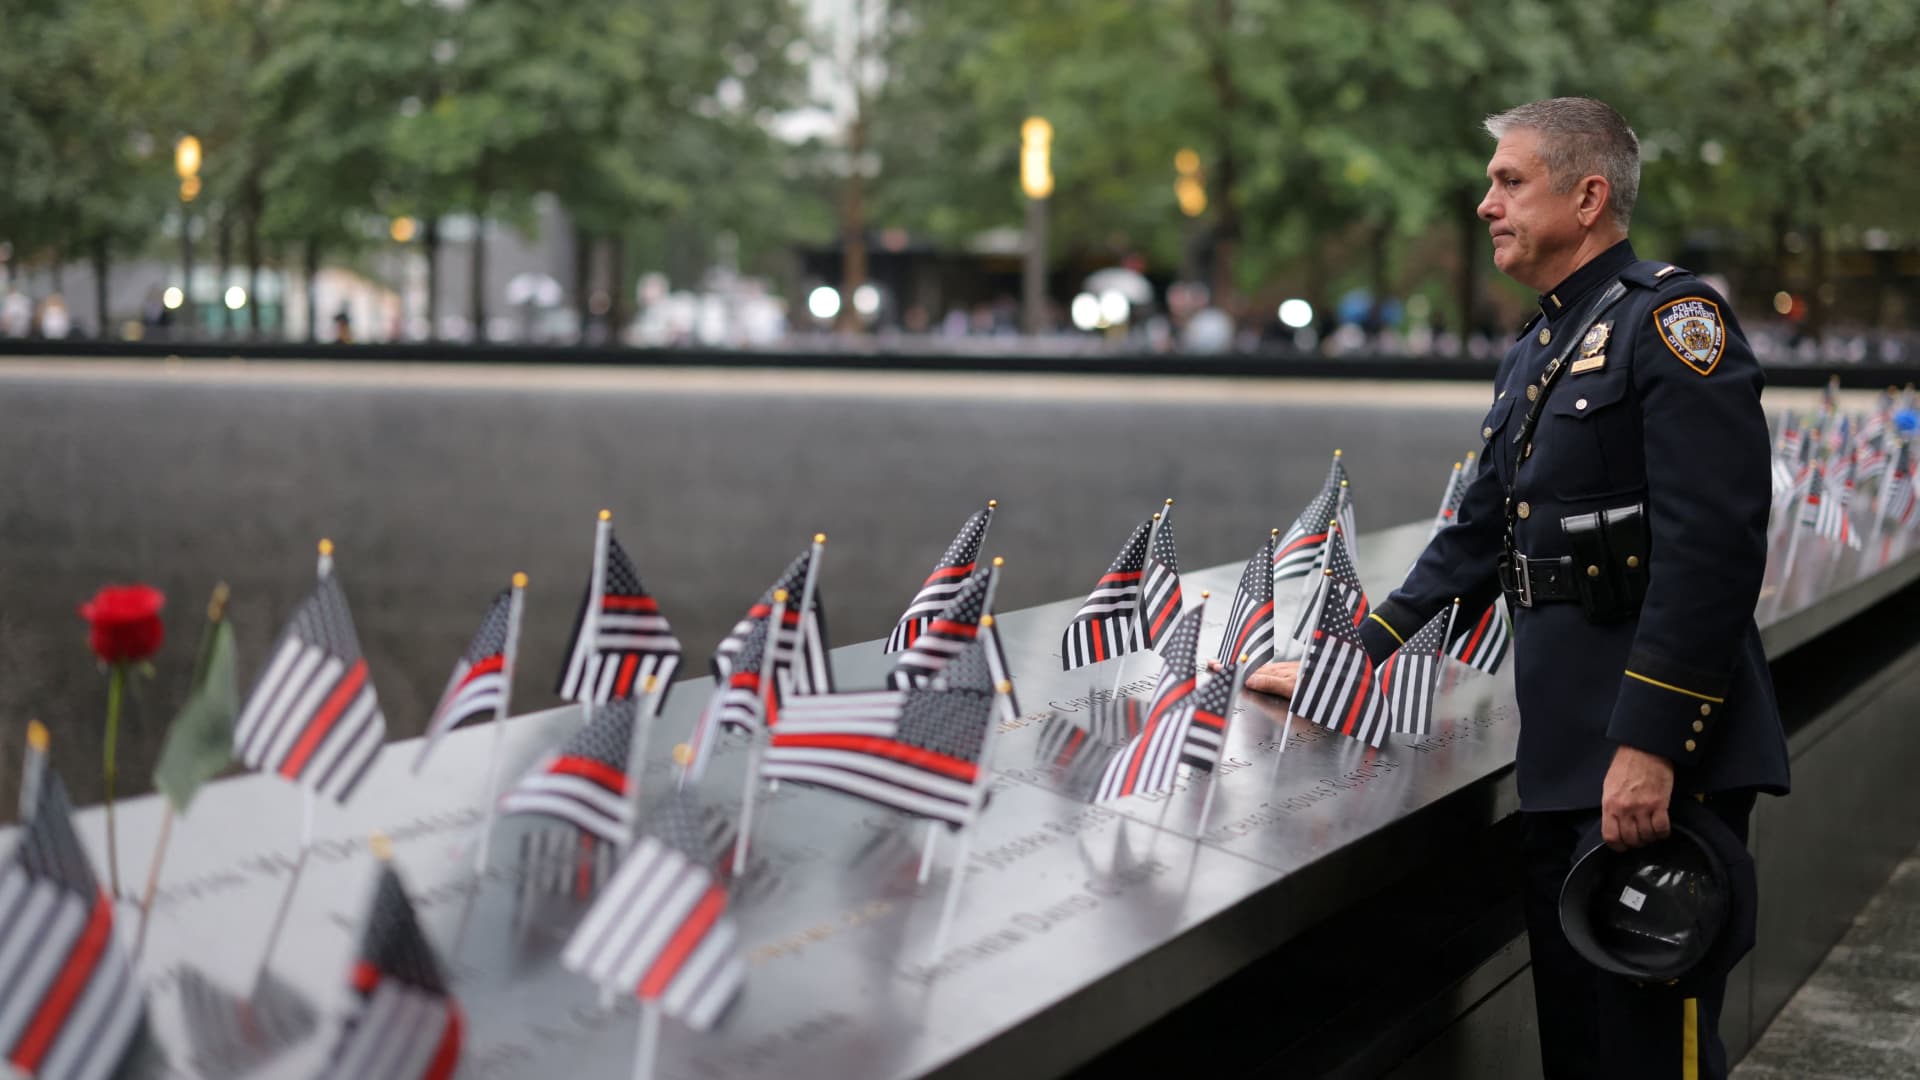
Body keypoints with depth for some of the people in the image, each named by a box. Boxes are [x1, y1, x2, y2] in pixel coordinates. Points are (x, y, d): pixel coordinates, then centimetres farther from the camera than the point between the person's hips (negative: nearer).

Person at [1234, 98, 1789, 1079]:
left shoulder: (1673, 320, -10)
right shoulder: (1532, 356, 18)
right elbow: (1476, 541, 24)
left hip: (1662, 757, -9)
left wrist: (1652, 747, -23)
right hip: (1563, 757, 9)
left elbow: (1712, 550, -19)